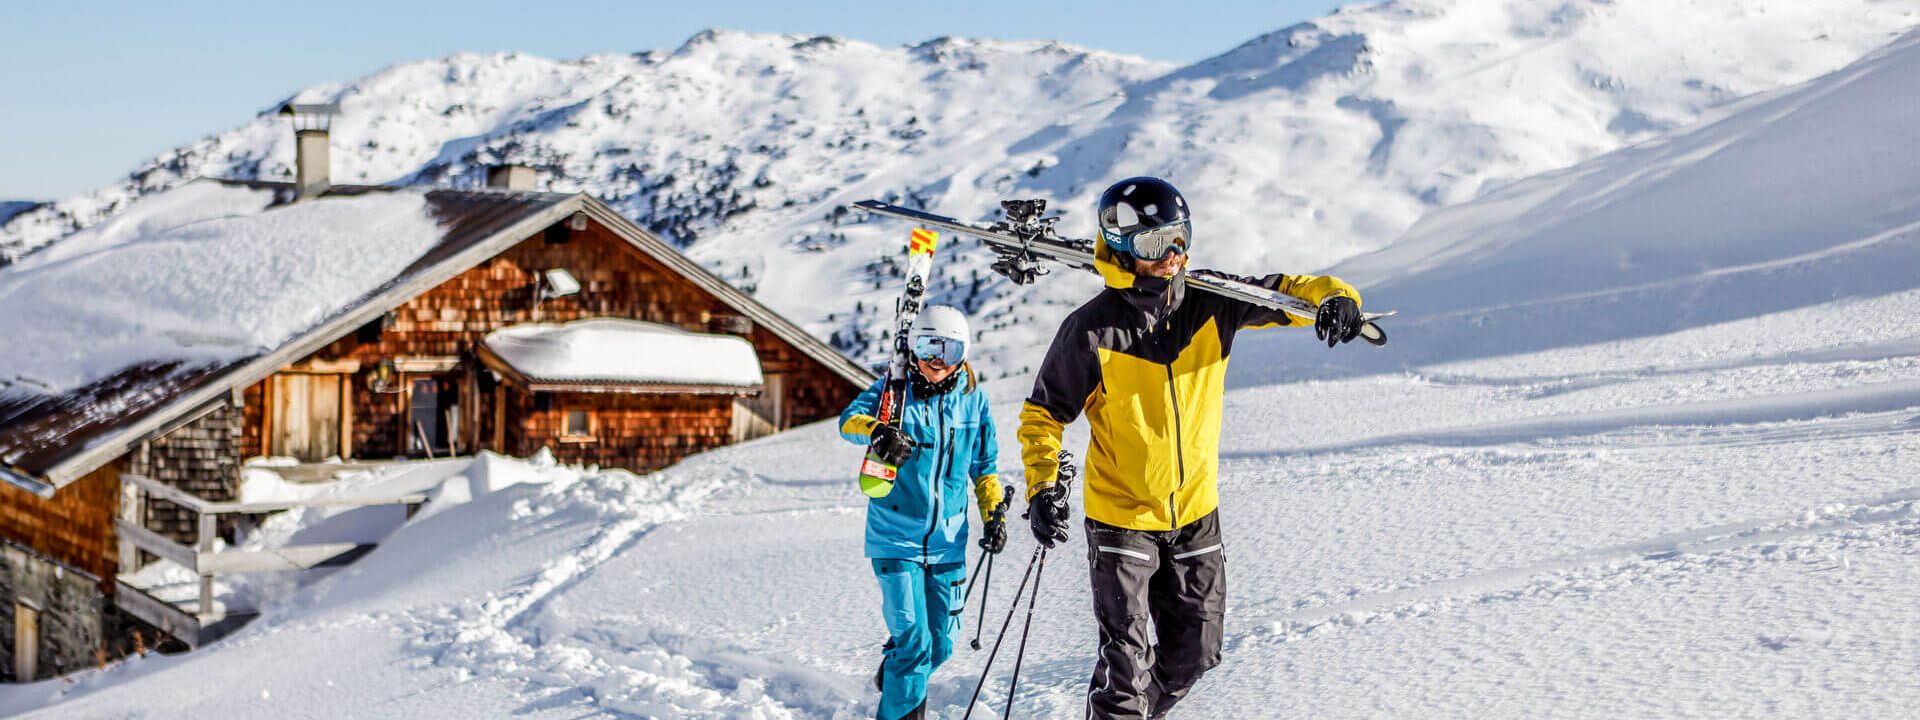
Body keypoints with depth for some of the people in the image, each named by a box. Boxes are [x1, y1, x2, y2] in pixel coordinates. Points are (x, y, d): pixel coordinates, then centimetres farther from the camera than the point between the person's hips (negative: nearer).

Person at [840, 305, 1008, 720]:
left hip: (948, 540, 4)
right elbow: (850, 418, -22)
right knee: (914, 640, -12)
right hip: (896, 535, -4)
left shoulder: (972, 397, 5)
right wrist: (877, 432, -42)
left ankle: (894, 676, 40)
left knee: (940, 644, 10)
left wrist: (994, 514, 8)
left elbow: (985, 465, 17)